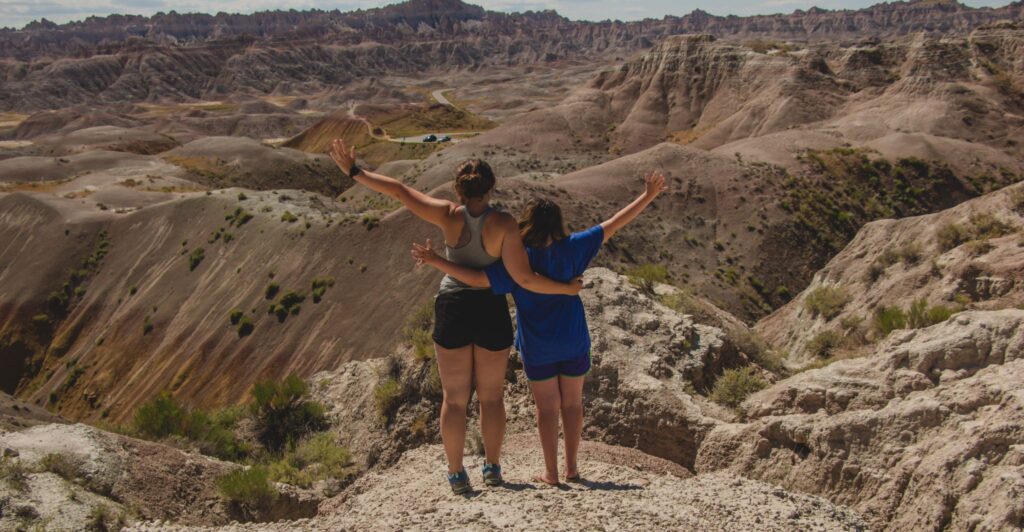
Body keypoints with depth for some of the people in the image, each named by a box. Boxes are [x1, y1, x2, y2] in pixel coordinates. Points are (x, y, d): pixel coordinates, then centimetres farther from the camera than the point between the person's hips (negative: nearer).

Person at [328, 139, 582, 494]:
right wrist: (566, 288, -5)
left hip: (452, 309, 1)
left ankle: (457, 475, 16)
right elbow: (523, 278, -18)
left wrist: (354, 171, 1)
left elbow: (398, 191, -9)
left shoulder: (449, 216, -10)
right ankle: (492, 468, 24)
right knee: (491, 395, 17)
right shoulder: (504, 223, -15)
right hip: (492, 310, 0)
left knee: (454, 398, 11)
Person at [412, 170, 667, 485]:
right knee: (572, 403, 15)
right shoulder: (571, 249, -11)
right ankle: (571, 467, 23)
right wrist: (648, 196, -4)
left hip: (537, 347, -1)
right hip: (574, 342, 2)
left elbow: (478, 279, -23)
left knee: (547, 407, 9)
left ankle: (551, 473, 14)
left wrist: (435, 261, -16)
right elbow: (612, 226, -9)